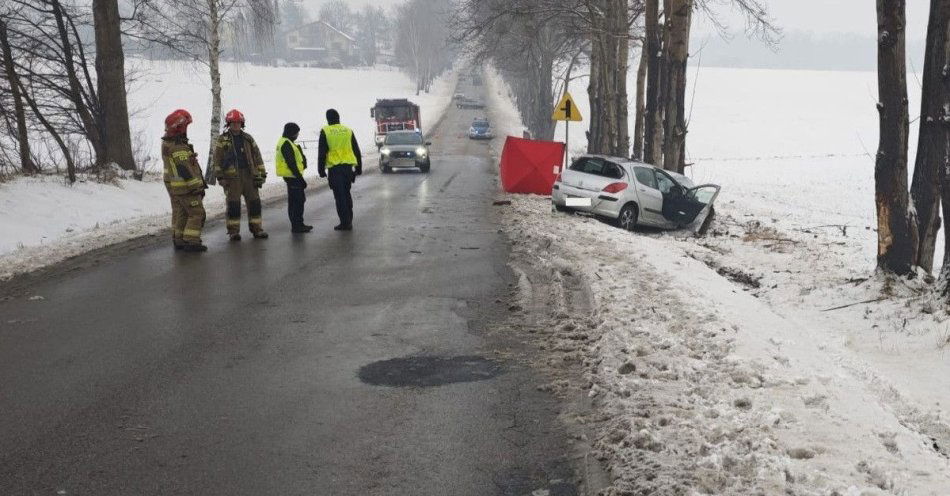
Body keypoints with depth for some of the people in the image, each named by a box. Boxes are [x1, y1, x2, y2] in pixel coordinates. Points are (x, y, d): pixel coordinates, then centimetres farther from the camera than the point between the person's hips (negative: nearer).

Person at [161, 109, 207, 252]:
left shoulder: (167, 142, 8)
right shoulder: (178, 147, -23)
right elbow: (185, 169, -24)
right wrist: (197, 186, -19)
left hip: (173, 185, 10)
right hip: (185, 187, -9)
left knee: (180, 213, 16)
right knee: (197, 213, -3)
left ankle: (178, 241, 21)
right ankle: (191, 241, -5)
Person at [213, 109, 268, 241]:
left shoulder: (248, 139, 13)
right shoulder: (222, 139, 4)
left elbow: (257, 157, 14)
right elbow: (217, 159, 1)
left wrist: (261, 174, 8)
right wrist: (220, 176, -6)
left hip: (249, 175, 3)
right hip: (232, 176, -3)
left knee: (254, 202, 2)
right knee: (233, 204, -2)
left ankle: (256, 229, 10)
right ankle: (233, 231, 5)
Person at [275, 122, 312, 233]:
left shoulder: (286, 142, 18)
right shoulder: (286, 144, -16)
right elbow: (291, 164, -21)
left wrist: (299, 177, 20)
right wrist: (300, 178, -20)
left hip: (292, 176, 11)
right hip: (292, 176, -11)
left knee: (297, 200, 16)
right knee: (297, 201, -7)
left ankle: (298, 224, 23)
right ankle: (297, 226, -4)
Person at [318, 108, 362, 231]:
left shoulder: (325, 132, -1)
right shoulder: (348, 130, 9)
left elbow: (322, 153, -3)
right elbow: (356, 150, 11)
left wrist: (321, 169, 2)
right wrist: (359, 167, 17)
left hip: (334, 167, -4)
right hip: (348, 166, 4)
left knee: (340, 196, 0)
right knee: (347, 193, 16)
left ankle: (345, 223, -2)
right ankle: (349, 221, 17)